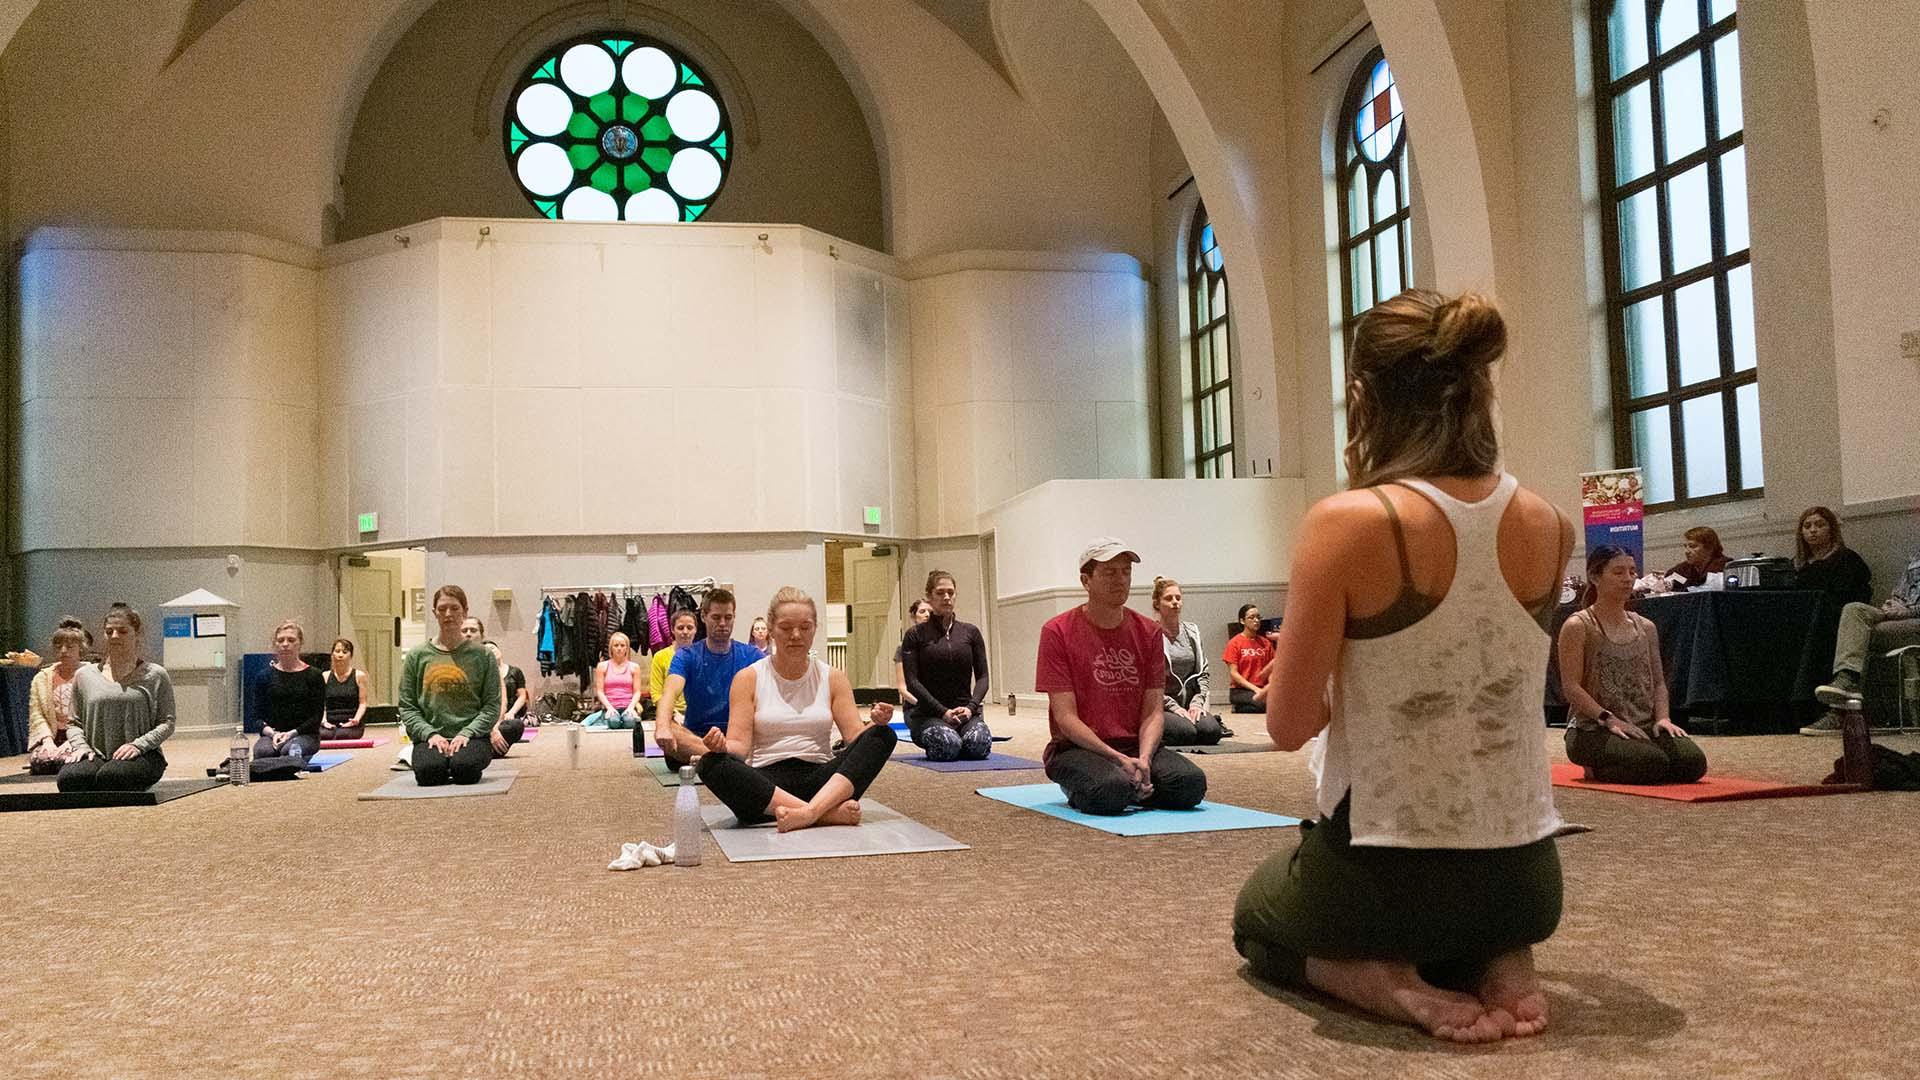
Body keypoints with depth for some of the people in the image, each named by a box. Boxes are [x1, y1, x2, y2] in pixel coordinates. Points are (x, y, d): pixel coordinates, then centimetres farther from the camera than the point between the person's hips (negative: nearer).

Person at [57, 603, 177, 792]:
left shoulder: (155, 675, 7)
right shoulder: (85, 675, 16)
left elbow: (167, 723, 2)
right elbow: (75, 722, 19)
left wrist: (138, 745, -14)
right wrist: (81, 745, -2)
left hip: (142, 757, -3)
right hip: (97, 755, 3)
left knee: (109, 776, -37)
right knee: (68, 777, -32)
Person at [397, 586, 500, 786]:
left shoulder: (482, 655, 6)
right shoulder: (417, 655, 10)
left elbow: (492, 705, 2)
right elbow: (407, 706, 8)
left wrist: (466, 733, -12)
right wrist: (430, 733, -8)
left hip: (472, 735, -1)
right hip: (430, 736, 1)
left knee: (464, 768, -32)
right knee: (429, 771, -30)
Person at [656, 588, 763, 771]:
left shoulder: (751, 655, 6)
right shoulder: (686, 656, 2)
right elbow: (670, 692, -16)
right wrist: (663, 726, -38)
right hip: (695, 737, -1)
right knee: (668, 730, -33)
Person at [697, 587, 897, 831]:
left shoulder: (833, 678, 12)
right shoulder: (748, 679, 7)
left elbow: (855, 736, 6)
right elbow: (740, 745, 0)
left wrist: (876, 724, -17)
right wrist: (722, 746, -24)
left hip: (821, 779, 2)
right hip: (766, 786, -2)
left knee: (883, 736, -20)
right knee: (710, 764, -32)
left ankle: (810, 810, -40)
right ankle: (826, 813, -38)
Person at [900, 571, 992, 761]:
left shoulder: (971, 632, 10)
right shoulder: (915, 636, 2)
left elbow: (982, 676, 7)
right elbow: (912, 681, -5)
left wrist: (971, 706, -11)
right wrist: (942, 711, -16)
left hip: (965, 710, 2)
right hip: (928, 713, -2)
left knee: (980, 744, -30)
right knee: (948, 745, -33)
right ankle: (929, 738, 3)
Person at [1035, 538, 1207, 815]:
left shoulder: (1148, 632, 7)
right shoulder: (1057, 632, -7)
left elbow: (1153, 711, 3)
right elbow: (1066, 717, -11)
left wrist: (1143, 758, -18)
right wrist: (1118, 758, -21)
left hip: (1135, 747, 4)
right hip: (1077, 749, -4)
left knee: (1191, 783, -24)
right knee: (1111, 791, -36)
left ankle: (1131, 785, 5)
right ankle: (1079, 789, -1)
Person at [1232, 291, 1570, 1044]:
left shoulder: (1347, 523, -21)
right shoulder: (1547, 525, -4)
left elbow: (1290, 725, -15)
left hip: (1382, 876, -4)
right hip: (1526, 879, 5)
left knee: (1257, 916, 32)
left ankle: (1386, 984, 1)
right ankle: (1499, 964, 8)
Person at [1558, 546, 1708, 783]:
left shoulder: (1645, 628, 15)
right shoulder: (1578, 627, -5)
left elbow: (1658, 681, 15)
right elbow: (1571, 686, -11)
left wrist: (1662, 717, -4)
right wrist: (1608, 719, -21)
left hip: (1644, 727, 6)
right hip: (1593, 730, -6)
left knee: (1693, 761, -21)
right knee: (1653, 763, -31)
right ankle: (1597, 768, -1)